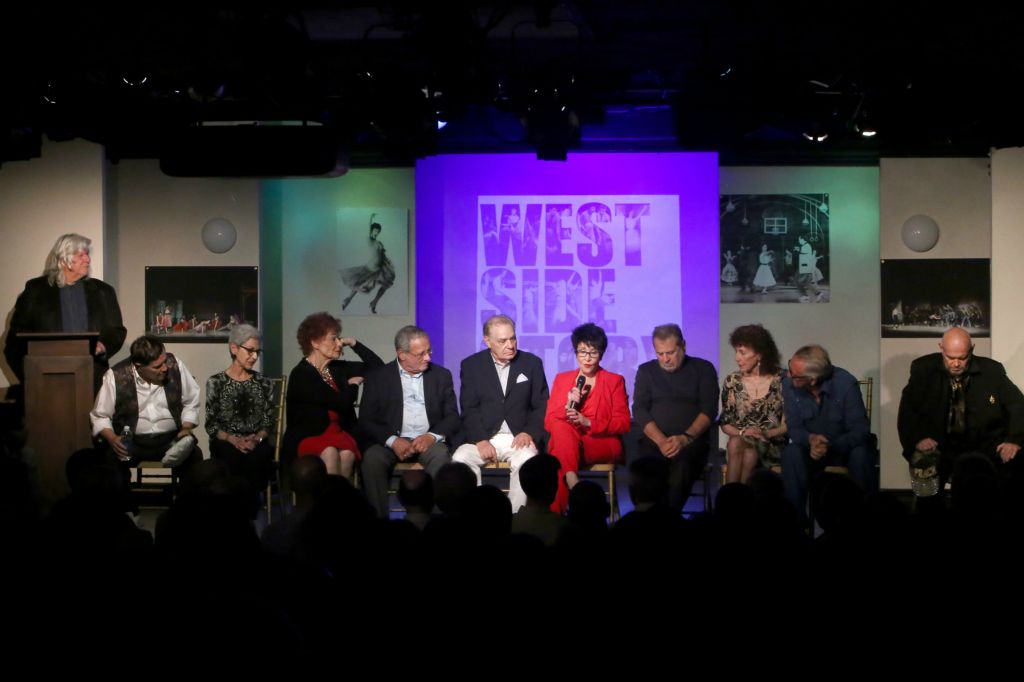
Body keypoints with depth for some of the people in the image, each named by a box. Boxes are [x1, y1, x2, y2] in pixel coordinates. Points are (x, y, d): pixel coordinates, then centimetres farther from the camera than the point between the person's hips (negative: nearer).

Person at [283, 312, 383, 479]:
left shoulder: (337, 369, 11)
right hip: (307, 439, -4)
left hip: (339, 435, 4)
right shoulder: (301, 375, -9)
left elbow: (377, 366, 16)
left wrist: (354, 343, 9)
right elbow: (342, 402, -15)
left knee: (347, 453, -30)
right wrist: (353, 384, 6)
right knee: (329, 453, -36)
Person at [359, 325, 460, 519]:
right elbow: (366, 420, 1)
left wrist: (432, 436, -13)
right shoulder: (378, 377, 8)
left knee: (440, 456, -33)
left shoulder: (441, 375, 13)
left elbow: (453, 417, 8)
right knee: (372, 459, -32)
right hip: (391, 442, -1)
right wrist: (392, 441, -17)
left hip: (428, 442, 1)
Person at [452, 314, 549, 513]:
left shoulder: (532, 363, 8)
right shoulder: (471, 365, 7)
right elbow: (469, 409, 2)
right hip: (483, 438, 1)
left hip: (519, 439, -1)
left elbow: (542, 406, 7)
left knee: (527, 461, -33)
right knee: (460, 459, -28)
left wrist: (530, 433, -12)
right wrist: (480, 440, -14)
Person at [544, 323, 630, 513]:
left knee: (559, 458, -34)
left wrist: (588, 423, -13)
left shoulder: (615, 381, 11)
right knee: (560, 427, -35)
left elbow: (623, 424, 1)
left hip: (603, 445, -2)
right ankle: (572, 482, -47)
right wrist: (567, 406, -11)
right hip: (564, 443, 2)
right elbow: (549, 422, 9)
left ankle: (556, 513, -35)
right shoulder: (562, 379, 17)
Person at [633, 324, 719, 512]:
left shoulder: (703, 369, 11)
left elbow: (709, 410, 1)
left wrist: (686, 438, -16)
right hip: (655, 439, 1)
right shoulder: (646, 371, 16)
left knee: (682, 467, -37)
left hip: (692, 439, -1)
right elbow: (639, 410, 5)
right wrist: (661, 440, -13)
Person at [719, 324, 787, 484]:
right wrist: (742, 432, -12)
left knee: (750, 453, -34)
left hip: (773, 444, -2)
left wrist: (766, 433, -17)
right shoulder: (732, 381, 7)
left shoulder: (781, 381, -1)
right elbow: (725, 423, 8)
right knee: (735, 444, -33)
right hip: (740, 441, 2)